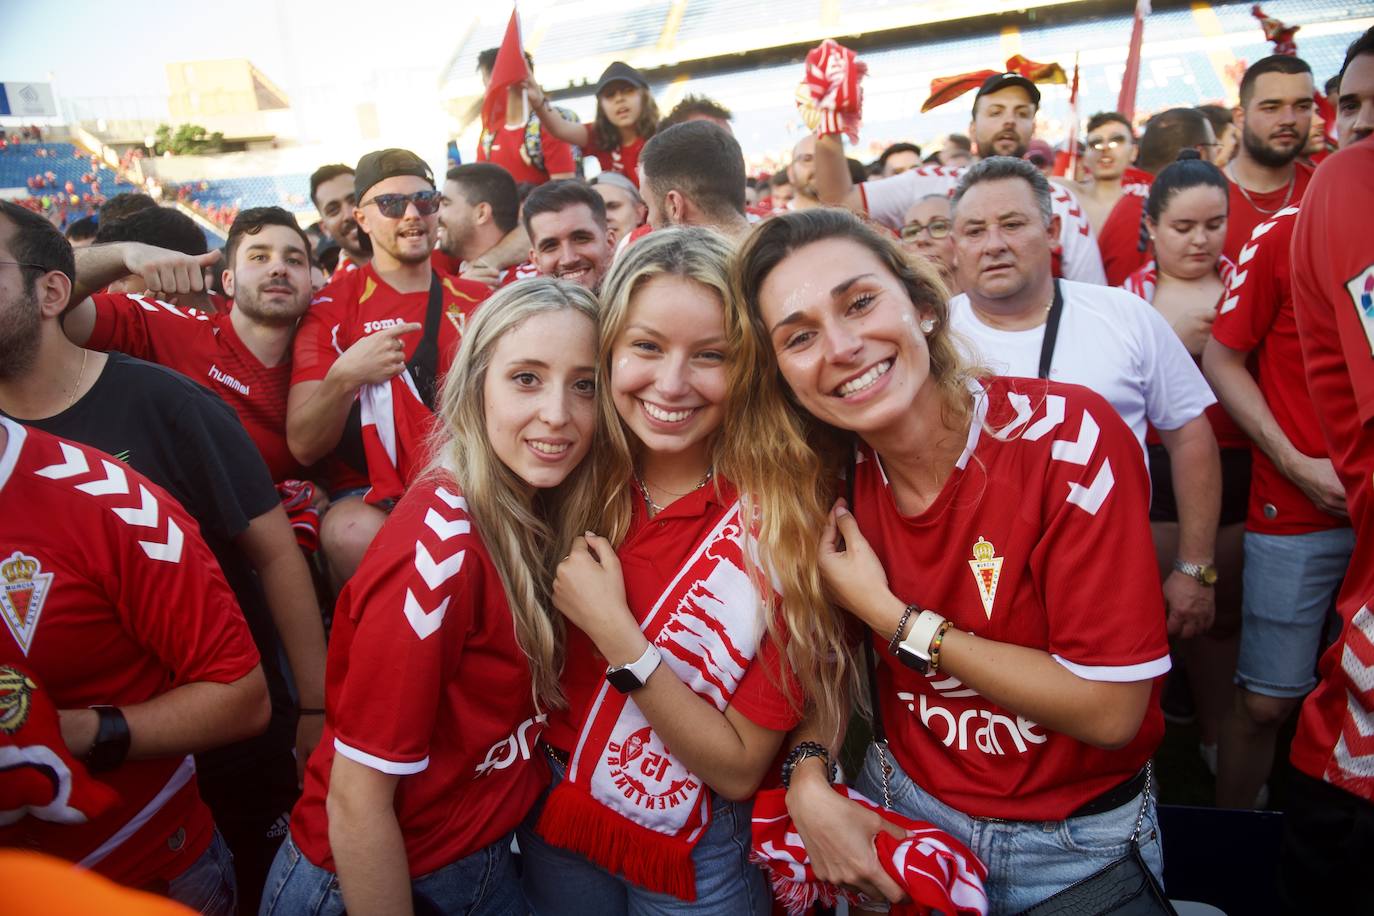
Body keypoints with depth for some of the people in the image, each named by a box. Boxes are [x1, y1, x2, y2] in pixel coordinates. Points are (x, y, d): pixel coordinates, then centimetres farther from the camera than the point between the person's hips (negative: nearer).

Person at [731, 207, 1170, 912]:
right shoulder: (832, 478, -13)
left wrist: (891, 616, -24)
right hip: (900, 808, 3)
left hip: (1078, 847, -2)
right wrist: (810, 781, -18)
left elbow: (1111, 710, -25)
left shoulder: (1070, 438, -26)